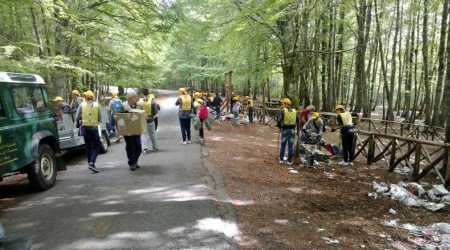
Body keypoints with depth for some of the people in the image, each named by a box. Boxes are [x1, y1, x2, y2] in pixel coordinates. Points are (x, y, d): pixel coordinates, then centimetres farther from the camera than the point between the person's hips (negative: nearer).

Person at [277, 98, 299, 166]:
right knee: (290, 145, 5)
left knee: (283, 145, 11)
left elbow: (279, 120, -13)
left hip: (285, 129, -2)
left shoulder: (283, 111, -8)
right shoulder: (294, 111, 6)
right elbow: (297, 121, 11)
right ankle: (289, 161, 7)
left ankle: (281, 159, 16)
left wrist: (280, 128, 1)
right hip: (292, 130, 2)